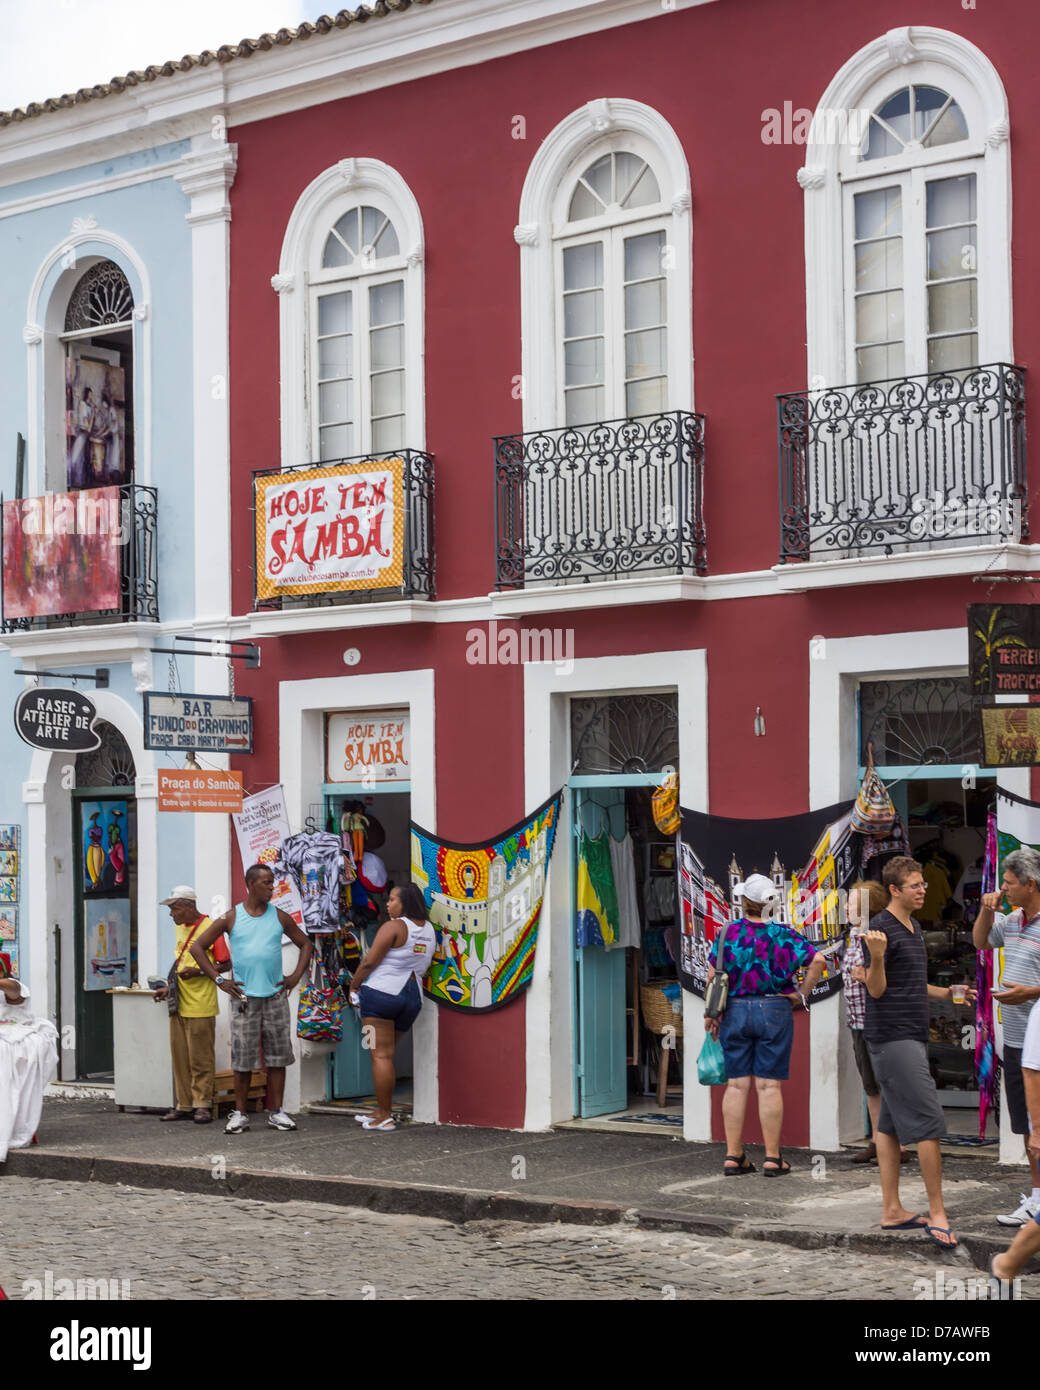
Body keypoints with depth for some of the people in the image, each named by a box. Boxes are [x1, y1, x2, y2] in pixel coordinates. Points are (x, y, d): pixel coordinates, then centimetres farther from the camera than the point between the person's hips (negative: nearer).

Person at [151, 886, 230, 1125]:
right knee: (180, 1058, 9)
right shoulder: (180, 928, 16)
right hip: (178, 1005, 8)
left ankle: (202, 1105, 3)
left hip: (200, 1007, -8)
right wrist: (168, 988, 14)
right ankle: (184, 1105, 14)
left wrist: (198, 971, -18)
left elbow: (225, 964, -8)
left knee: (200, 1059, -3)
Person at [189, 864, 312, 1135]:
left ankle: (275, 1112, 7)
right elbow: (197, 947, 5)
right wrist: (219, 980, -2)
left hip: (275, 995, 2)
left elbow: (305, 943, 18)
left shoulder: (279, 917, 8)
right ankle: (239, 1114, 6)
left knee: (278, 1056, 2)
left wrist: (295, 977, 6)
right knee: (242, 1057, 0)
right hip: (244, 996, -2)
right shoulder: (231, 918, 2)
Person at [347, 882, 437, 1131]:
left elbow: (370, 962, -10)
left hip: (382, 991, -7)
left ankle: (385, 1117, -6)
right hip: (413, 996, 7)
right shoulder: (429, 930, 13)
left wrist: (354, 985, 4)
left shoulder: (393, 926, -9)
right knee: (386, 1055, 16)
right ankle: (382, 1110, 17)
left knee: (381, 1055, -5)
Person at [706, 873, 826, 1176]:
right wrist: (802, 994, 1)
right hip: (774, 1012, -1)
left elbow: (714, 976, -3)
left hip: (735, 1012, 1)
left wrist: (712, 1014, 5)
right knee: (769, 1085, 1)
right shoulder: (784, 934, -2)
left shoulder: (728, 933, -2)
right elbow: (817, 961, -10)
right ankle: (772, 1158, 3)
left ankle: (733, 1156, 6)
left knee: (736, 1084, 6)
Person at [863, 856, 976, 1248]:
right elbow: (877, 989, -16)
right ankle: (937, 1214, -9)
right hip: (894, 1037, -9)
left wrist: (949, 993, 16)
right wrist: (876, 957, -33)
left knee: (891, 1124, 11)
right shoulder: (882, 928, -13)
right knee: (928, 1122, -12)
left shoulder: (914, 927, 16)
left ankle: (892, 1210, 14)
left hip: (911, 1036, 9)